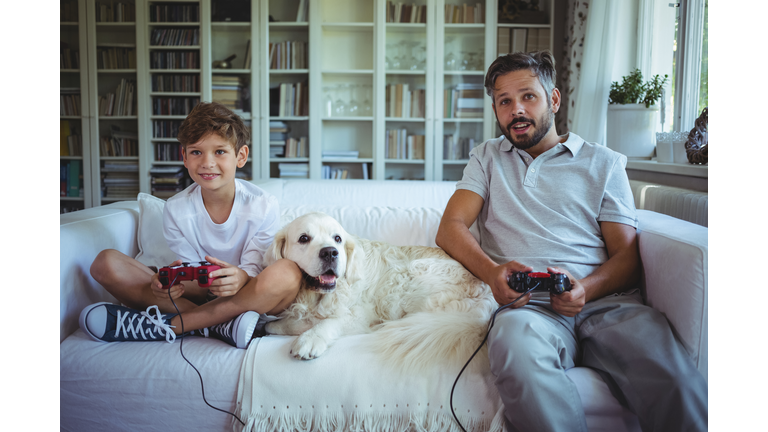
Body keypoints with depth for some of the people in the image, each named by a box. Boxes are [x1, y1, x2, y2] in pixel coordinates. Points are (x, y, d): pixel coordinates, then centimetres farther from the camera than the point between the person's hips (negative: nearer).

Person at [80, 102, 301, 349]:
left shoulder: (263, 206, -11)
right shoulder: (176, 209, -4)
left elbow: (253, 270, -12)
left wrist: (242, 278, -38)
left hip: (244, 299, -2)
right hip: (198, 297, 2)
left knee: (287, 272, -36)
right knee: (106, 263, -14)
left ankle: (165, 325, -26)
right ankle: (219, 325, -26)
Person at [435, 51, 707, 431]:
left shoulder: (604, 163, 19)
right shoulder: (487, 159, 24)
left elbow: (627, 253, 11)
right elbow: (450, 228, 9)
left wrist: (587, 288, -13)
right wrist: (492, 271, -13)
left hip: (606, 300, 0)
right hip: (527, 304, 0)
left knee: (674, 378, -32)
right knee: (516, 345, -37)